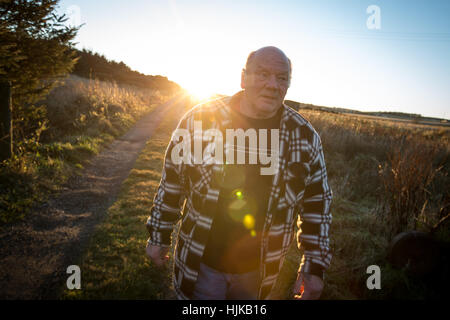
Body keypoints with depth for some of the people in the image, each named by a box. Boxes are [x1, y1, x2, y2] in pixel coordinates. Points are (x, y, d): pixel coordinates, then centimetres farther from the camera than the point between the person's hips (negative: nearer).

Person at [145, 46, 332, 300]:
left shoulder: (305, 137, -6)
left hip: (260, 272, 2)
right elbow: (172, 183, -1)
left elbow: (317, 202, 2)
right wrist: (159, 236, 5)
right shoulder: (200, 119, -11)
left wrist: (315, 266, 0)